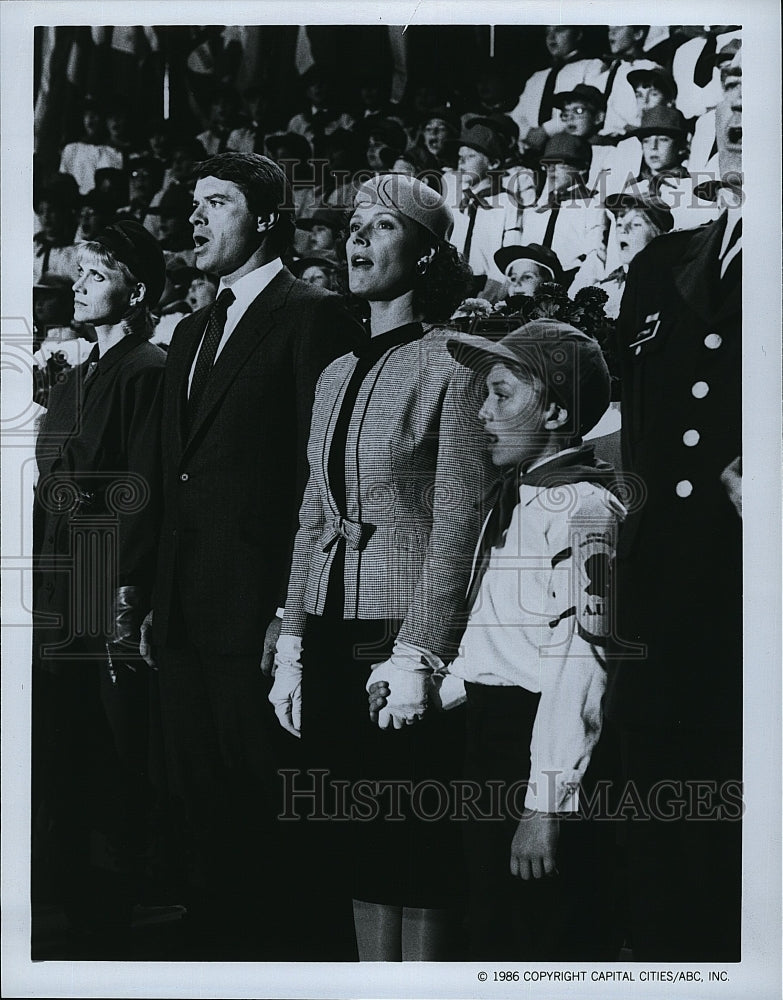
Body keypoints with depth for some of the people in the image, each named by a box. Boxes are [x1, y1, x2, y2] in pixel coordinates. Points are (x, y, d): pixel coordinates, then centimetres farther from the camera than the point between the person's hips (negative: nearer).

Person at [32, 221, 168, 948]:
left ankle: (114, 912, 11)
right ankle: (68, 897, 27)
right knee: (59, 767, 15)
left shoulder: (148, 373, -9)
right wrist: (37, 594, 14)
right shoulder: (69, 384, 18)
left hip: (111, 610, -9)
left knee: (114, 772, 0)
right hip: (58, 609, 9)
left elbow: (144, 497, -15)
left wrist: (127, 599, -19)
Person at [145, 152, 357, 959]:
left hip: (256, 610, -8)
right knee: (201, 802, 14)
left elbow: (316, 471, -13)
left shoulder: (312, 315, -6)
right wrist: (156, 603, 13)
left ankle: (274, 947, 13)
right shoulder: (191, 331, 18)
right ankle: (217, 936, 25)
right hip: (184, 612, 8)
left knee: (257, 804, 0)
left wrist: (294, 612, -17)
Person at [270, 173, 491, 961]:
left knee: (418, 859, -1)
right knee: (359, 852, 9)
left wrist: (416, 654, -16)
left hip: (406, 635, -6)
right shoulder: (337, 375, 16)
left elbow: (458, 522, -11)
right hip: (334, 636, 7)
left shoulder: (449, 364, -6)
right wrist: (293, 644, 10)